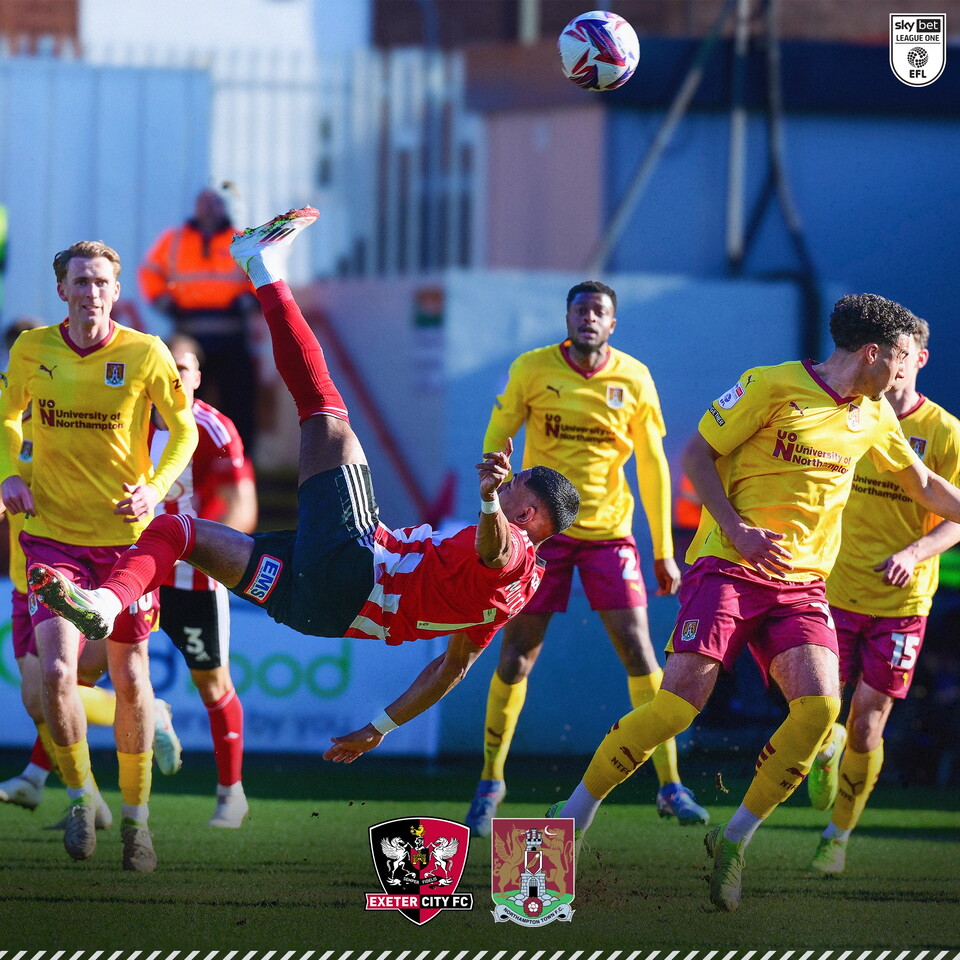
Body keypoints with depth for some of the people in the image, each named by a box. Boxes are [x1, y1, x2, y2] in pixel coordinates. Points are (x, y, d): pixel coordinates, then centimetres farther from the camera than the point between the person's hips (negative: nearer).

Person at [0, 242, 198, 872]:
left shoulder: (144, 354, -7)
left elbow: (183, 429, 4)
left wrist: (156, 488, -14)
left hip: (125, 535, 0)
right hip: (52, 533, 0)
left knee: (131, 679, 6)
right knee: (56, 670, -16)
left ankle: (136, 814, 23)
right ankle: (80, 795, 6)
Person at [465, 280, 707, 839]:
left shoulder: (634, 380, -3)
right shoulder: (532, 369, -5)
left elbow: (653, 466, 2)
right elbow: (496, 441, -1)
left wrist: (664, 552, 1)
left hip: (609, 531, 0)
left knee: (639, 651, -6)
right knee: (516, 659, 0)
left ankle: (670, 785, 1)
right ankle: (491, 781, 15)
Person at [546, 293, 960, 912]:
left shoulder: (875, 416, 12)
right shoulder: (773, 386, -8)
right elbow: (697, 453, -4)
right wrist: (737, 529, -15)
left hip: (803, 583, 5)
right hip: (730, 568, -5)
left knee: (820, 704, -18)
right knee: (680, 702, -17)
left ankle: (734, 839, -4)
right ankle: (576, 813, 0)